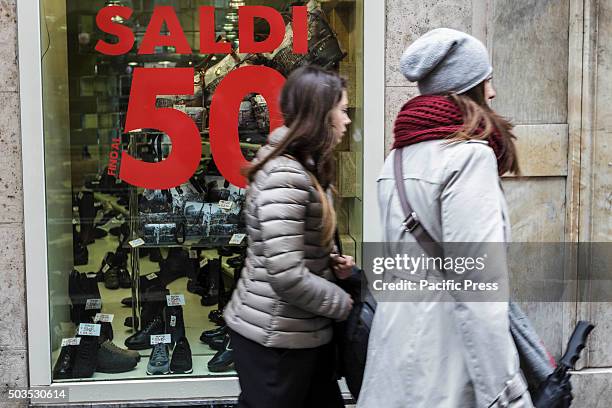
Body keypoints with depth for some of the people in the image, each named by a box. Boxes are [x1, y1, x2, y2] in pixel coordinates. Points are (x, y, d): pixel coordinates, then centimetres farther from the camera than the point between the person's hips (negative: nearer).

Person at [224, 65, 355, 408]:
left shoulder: (305, 167, 9)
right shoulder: (285, 175, -23)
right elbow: (286, 275, -28)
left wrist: (331, 262, 3)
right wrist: (342, 303, -13)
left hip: (303, 331, 10)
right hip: (275, 337, -10)